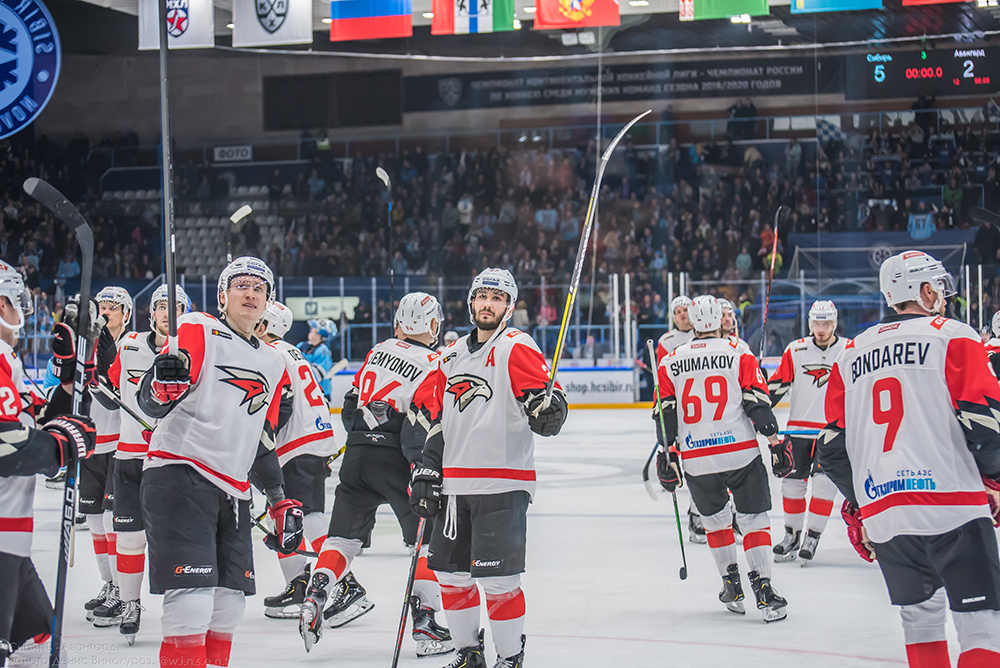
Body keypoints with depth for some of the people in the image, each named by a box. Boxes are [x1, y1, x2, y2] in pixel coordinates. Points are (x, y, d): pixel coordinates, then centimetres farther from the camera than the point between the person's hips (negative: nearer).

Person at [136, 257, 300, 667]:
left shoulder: (274, 364, 19)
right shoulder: (198, 333, -1)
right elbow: (150, 404, -11)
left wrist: (281, 503, 18)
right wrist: (165, 383, -33)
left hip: (233, 492, 7)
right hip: (179, 476, -7)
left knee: (229, 603, 8)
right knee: (192, 601, -16)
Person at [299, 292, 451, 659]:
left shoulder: (378, 351, 10)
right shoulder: (435, 367, -8)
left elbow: (351, 404, 15)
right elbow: (419, 430, -16)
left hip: (357, 453, 5)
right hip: (396, 461, -5)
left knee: (344, 532, 13)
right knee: (428, 537, 6)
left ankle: (315, 596, -4)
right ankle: (425, 621, -1)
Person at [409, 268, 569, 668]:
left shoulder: (516, 348, -6)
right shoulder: (454, 355, 16)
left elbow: (544, 395, -16)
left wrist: (548, 411, -39)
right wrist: (428, 469, 16)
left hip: (503, 483, -7)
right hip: (455, 483, 7)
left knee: (498, 579, -9)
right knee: (450, 572, 12)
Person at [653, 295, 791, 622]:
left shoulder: (671, 362, 7)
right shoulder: (739, 354, 0)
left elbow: (665, 414, 6)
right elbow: (757, 402, -5)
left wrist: (667, 455, 11)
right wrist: (775, 440, 0)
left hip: (696, 459, 2)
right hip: (741, 452, -2)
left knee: (715, 520, 21)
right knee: (754, 519, 4)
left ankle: (731, 586, 21)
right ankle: (763, 590, -6)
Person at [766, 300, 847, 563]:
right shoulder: (796, 350, 3)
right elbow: (777, 384, 5)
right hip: (799, 428, 2)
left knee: (824, 483, -8)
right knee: (792, 482, 3)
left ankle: (813, 537, 3)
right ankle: (792, 534, 18)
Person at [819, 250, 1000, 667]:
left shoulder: (851, 355, 17)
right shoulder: (954, 338, 1)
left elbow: (833, 448, 16)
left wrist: (858, 507, 26)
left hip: (883, 516, 5)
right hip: (952, 504, -5)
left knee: (919, 614, 21)